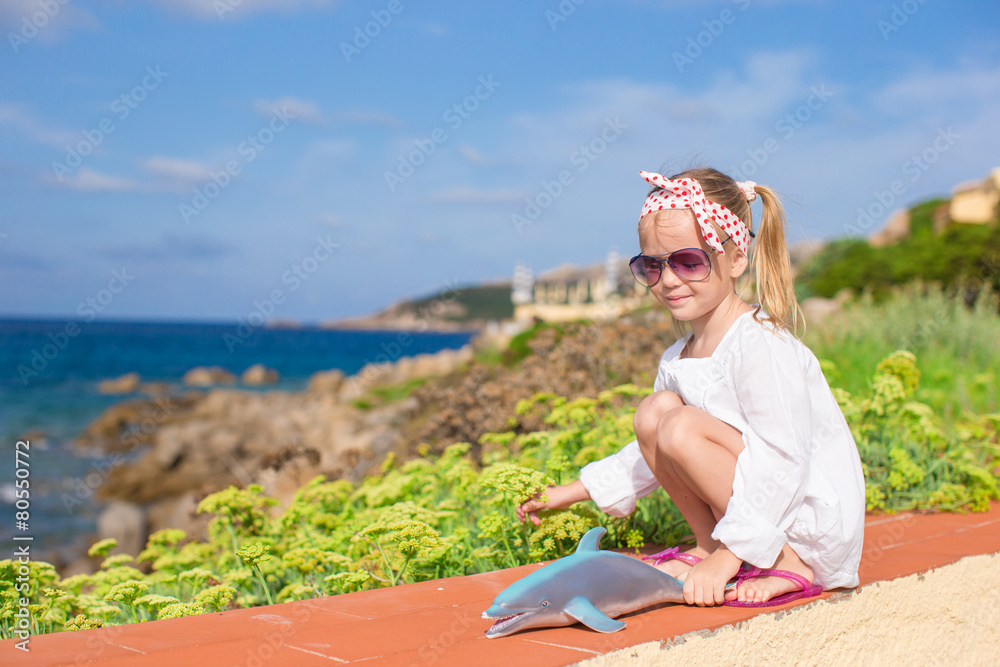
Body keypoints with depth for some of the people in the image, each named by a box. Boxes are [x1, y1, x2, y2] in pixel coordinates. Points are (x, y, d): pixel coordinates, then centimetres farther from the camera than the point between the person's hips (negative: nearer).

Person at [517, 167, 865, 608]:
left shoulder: (760, 343, -20)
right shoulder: (677, 360, 7)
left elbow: (783, 460, -26)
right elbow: (652, 456, 19)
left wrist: (725, 559, -29)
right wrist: (569, 493, 15)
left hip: (819, 526, -8)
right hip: (759, 509, 8)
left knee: (680, 427, -24)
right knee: (655, 410, -3)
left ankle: (787, 566, -13)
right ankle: (708, 543, 2)